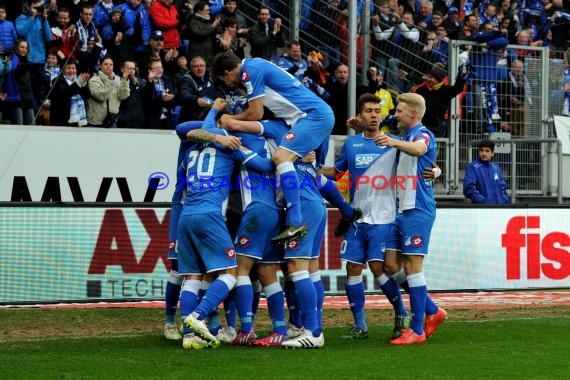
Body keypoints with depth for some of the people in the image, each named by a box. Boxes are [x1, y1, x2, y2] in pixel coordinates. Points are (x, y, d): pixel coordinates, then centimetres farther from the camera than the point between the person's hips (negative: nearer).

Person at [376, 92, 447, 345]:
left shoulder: (422, 134, -10)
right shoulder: (406, 138, 19)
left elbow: (419, 149, -35)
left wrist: (394, 142, -54)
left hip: (418, 210, -9)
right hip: (403, 209, 9)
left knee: (412, 266, -8)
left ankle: (417, 331, -4)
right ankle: (433, 312, 19)